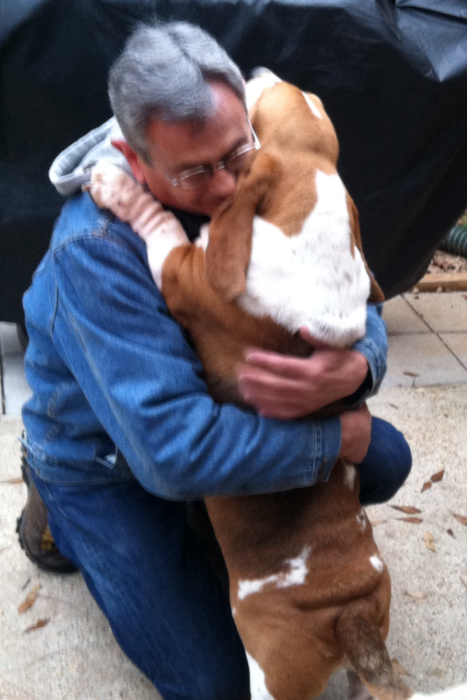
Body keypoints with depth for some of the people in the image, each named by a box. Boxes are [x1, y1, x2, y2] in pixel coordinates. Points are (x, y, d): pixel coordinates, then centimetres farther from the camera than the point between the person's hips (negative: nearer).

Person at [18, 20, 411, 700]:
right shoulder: (96, 252, -35)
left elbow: (356, 313, -13)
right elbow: (174, 451, -41)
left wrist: (353, 370, -39)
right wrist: (339, 438, -32)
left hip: (223, 410, 6)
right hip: (109, 462, -6)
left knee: (385, 463, 3)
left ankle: (220, 515, 21)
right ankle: (56, 518, 13)